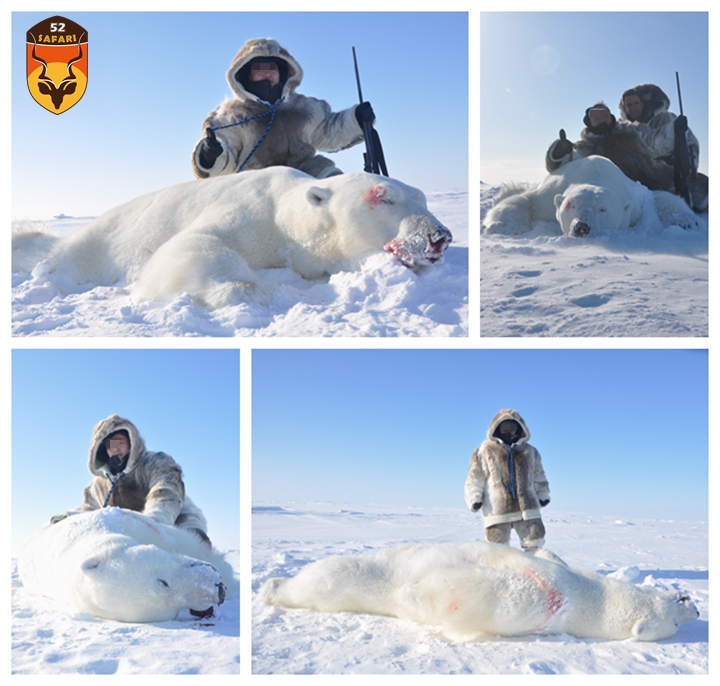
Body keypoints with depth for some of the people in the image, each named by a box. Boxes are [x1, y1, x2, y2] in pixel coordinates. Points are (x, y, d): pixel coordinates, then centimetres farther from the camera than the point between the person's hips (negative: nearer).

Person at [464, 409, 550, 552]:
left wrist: (543, 495, 16)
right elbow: (475, 477, 5)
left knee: (535, 541, -1)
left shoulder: (529, 451, 17)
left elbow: (538, 476, 26)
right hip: (497, 511, -3)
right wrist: (474, 498, -4)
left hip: (527, 507, 3)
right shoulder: (485, 450, 6)